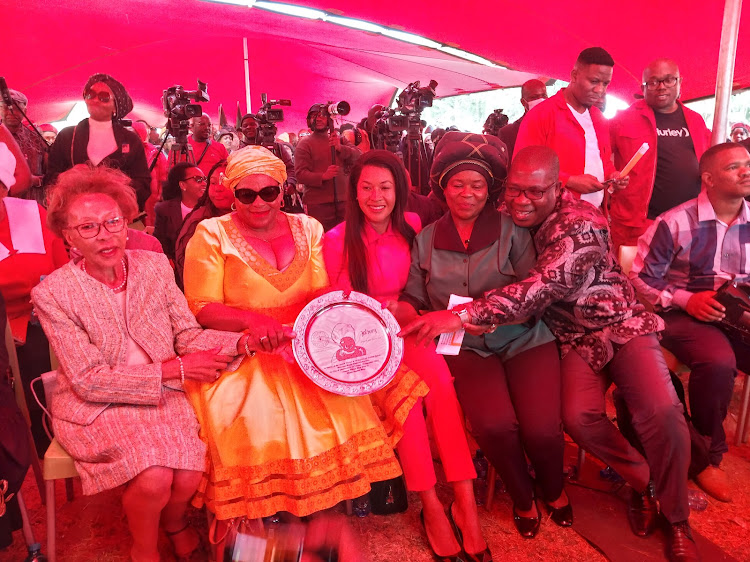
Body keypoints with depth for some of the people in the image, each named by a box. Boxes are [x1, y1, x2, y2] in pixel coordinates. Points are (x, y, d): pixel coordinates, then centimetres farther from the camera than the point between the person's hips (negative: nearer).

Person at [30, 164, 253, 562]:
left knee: (189, 475, -18)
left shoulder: (154, 265, -2)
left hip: (164, 396, 3)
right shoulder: (52, 293, -12)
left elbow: (188, 335, -2)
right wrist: (172, 369, -19)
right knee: (154, 478, -24)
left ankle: (175, 522, 20)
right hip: (95, 408, -2)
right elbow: (89, 381, -13)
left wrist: (240, 342, -22)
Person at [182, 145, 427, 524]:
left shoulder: (306, 229, 12)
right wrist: (252, 319, -23)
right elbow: (200, 308, -4)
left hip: (306, 348, 4)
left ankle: (327, 511, 4)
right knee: (257, 421, -27)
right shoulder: (211, 235, 1)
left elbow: (321, 292, 10)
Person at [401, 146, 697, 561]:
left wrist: (461, 315, -40)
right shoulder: (508, 220, -3)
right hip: (575, 338, 4)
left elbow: (540, 288, -34)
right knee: (578, 417, -21)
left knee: (661, 410, -23)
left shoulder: (581, 224, -22)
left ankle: (677, 520, 5)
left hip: (621, 325, -3)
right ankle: (641, 482, 10)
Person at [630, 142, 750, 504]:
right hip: (683, 315, -5)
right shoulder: (675, 223, -6)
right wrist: (686, 300, -15)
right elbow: (640, 280, -4)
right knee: (718, 362, -33)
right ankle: (707, 457, -8)